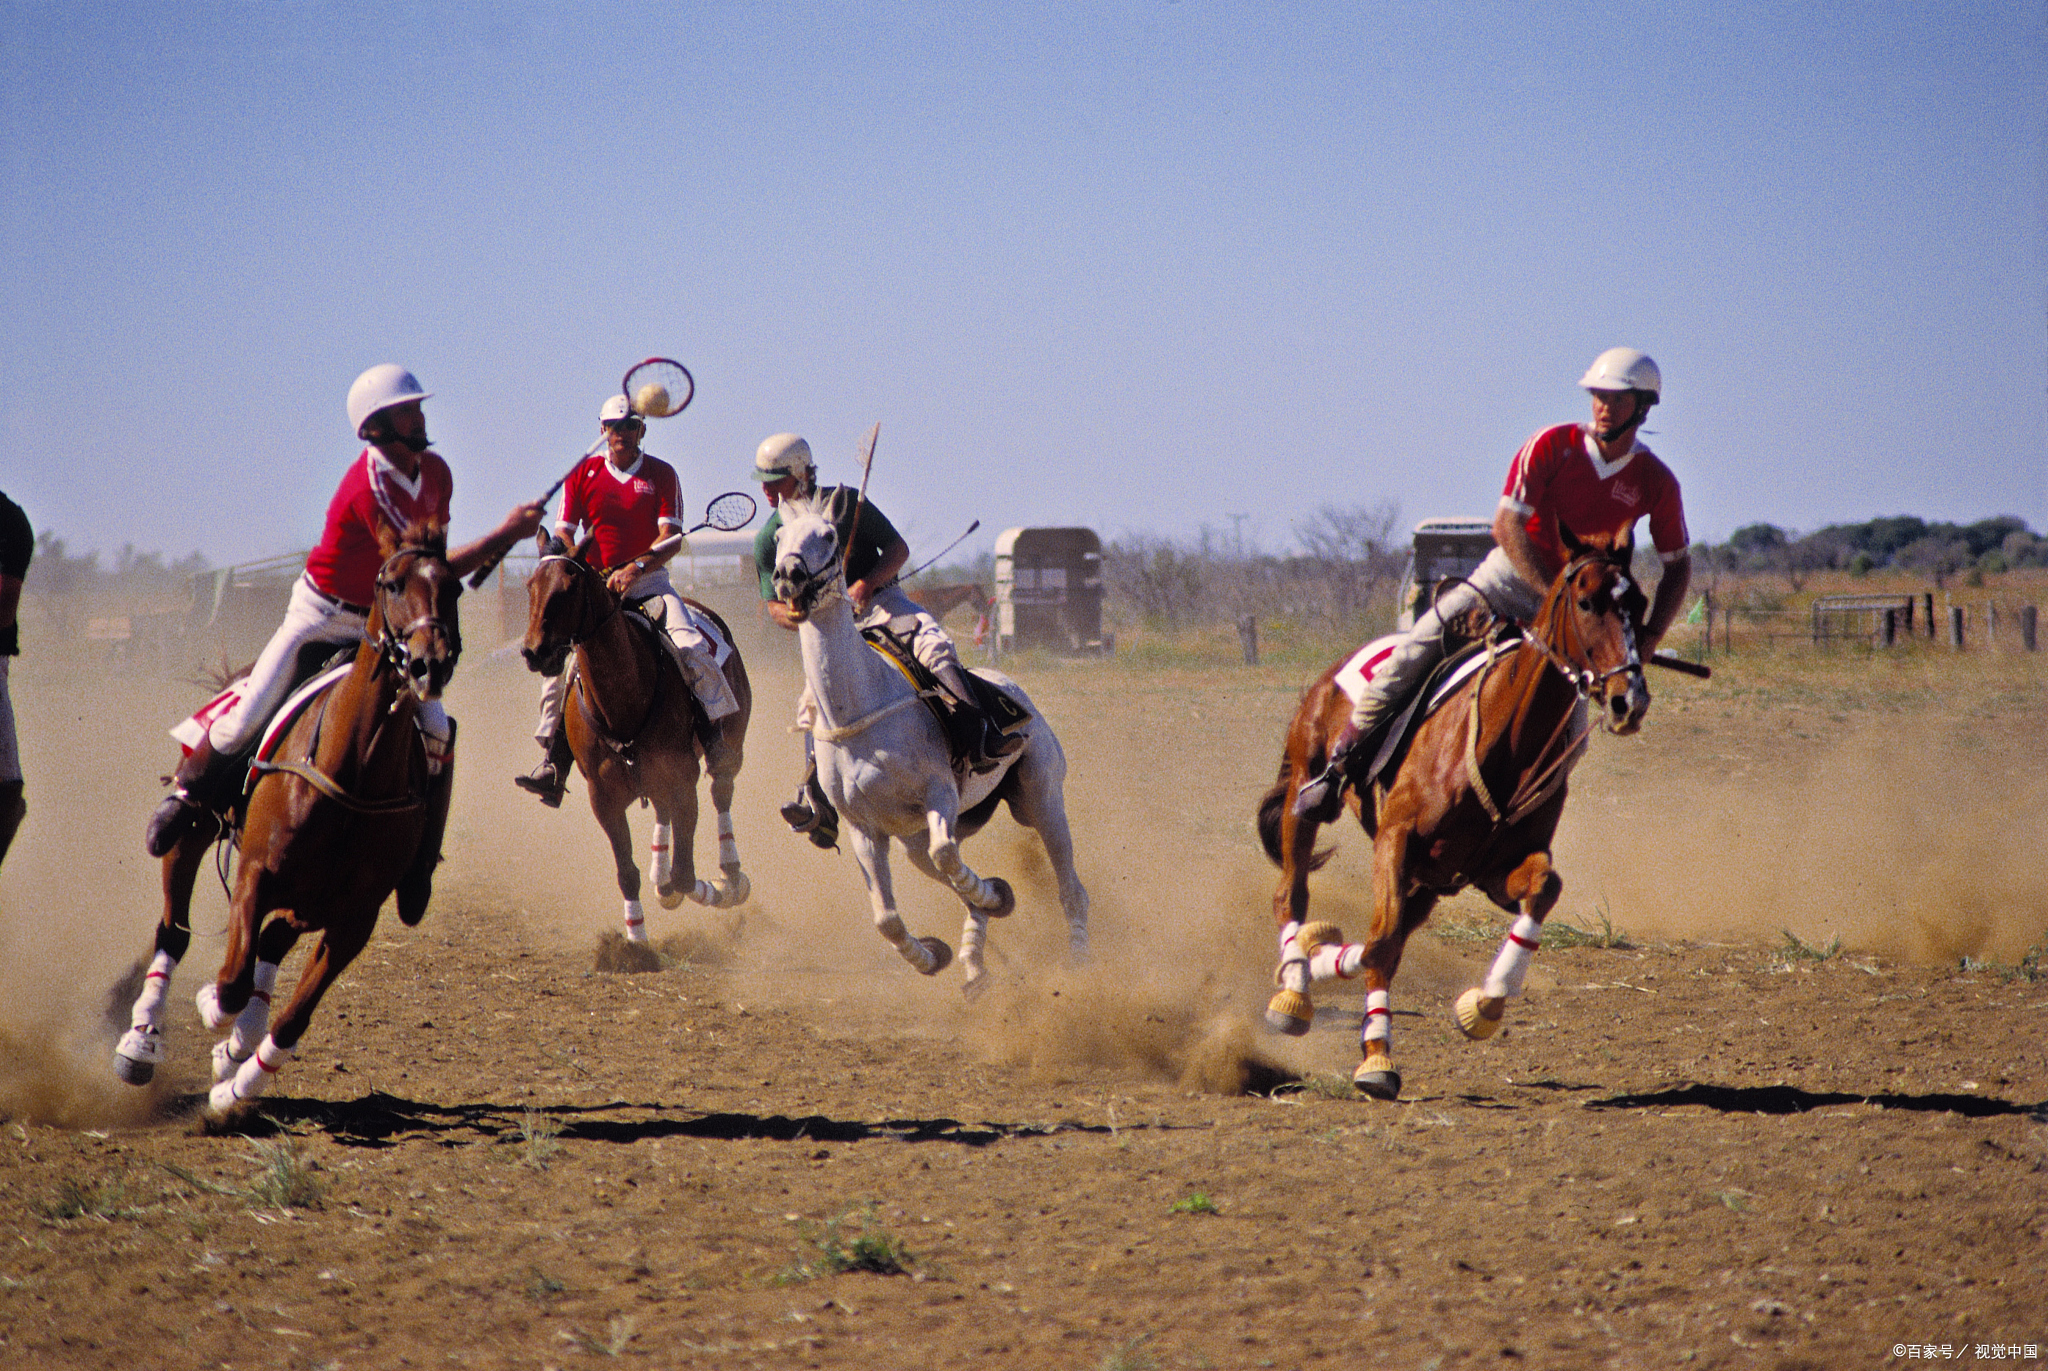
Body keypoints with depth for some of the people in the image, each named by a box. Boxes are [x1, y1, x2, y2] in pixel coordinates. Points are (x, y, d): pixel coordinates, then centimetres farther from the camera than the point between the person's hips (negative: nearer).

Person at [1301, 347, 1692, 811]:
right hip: (1509, 577, -1)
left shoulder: (1656, 483, -4)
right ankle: (1340, 762, -8)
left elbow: (1678, 566, 6)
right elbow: (1507, 525, -15)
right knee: (1413, 653, -17)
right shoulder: (1552, 446, -10)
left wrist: (1651, 635, -10)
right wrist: (1552, 594, -24)